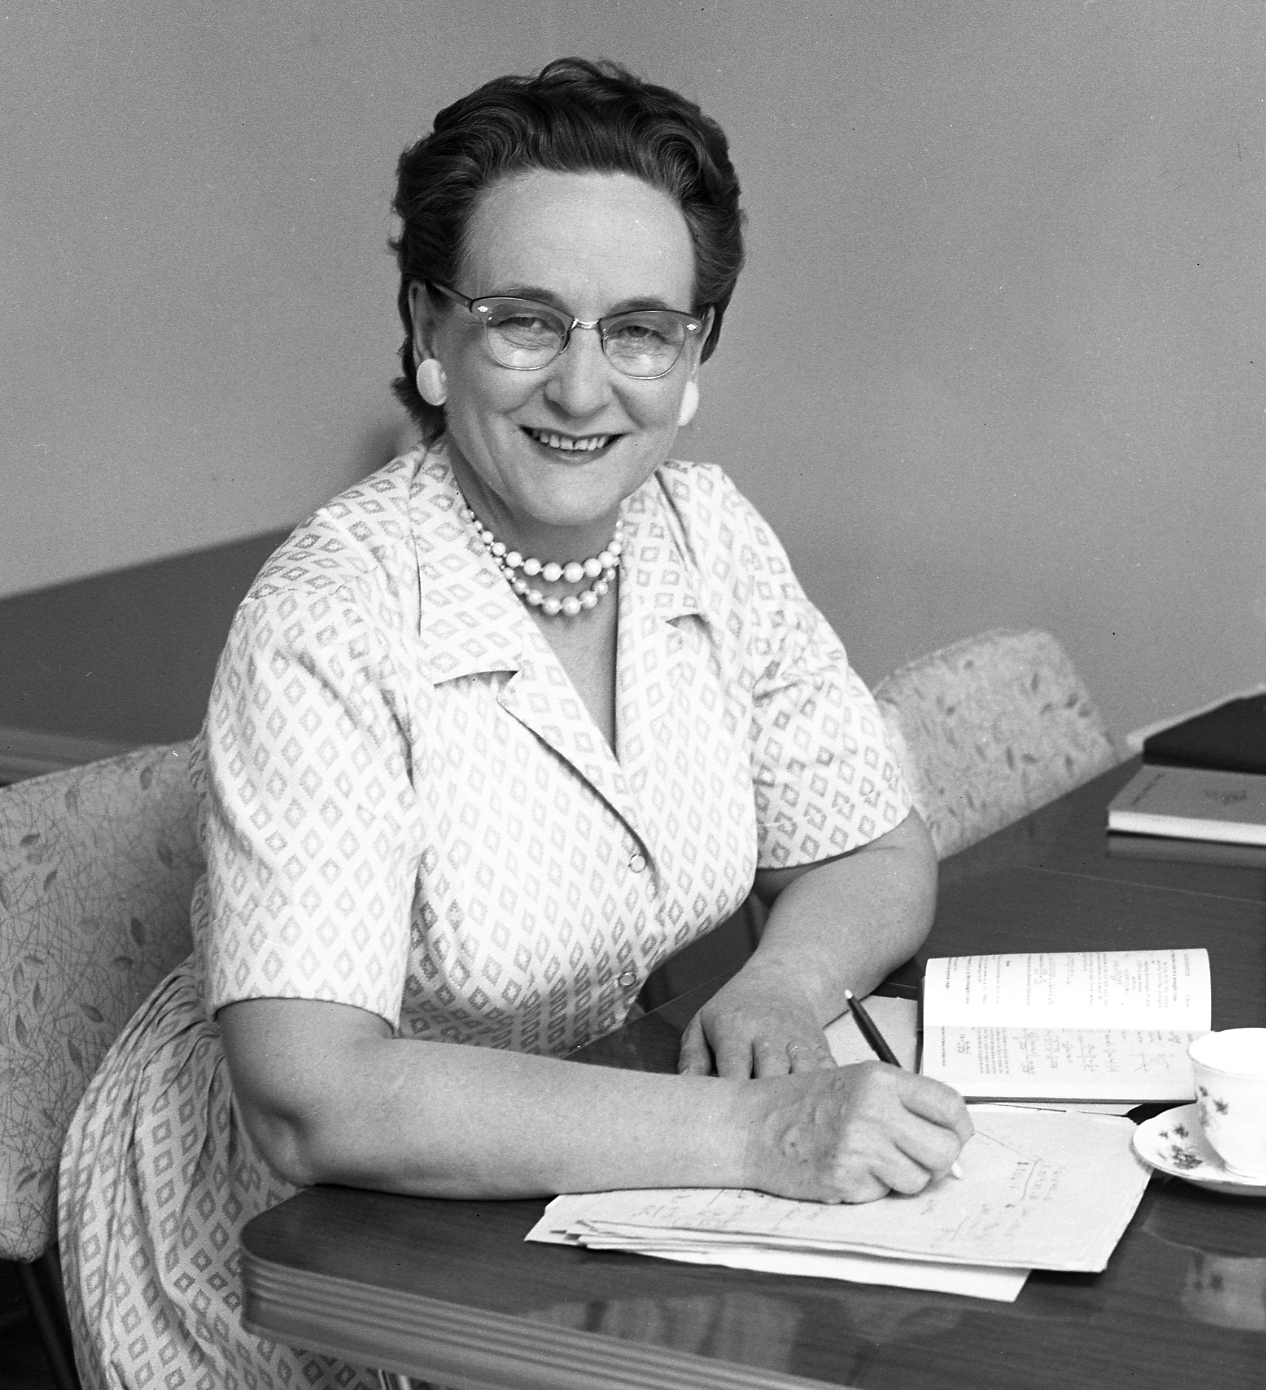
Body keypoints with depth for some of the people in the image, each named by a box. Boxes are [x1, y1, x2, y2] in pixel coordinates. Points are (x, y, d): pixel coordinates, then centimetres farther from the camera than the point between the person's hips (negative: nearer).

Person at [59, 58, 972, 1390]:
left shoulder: (708, 534, -5)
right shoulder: (326, 626, -24)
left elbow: (875, 854, 3)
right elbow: (312, 1098, -31)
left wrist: (783, 983, -18)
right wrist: (748, 1130, -35)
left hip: (562, 1179, 5)